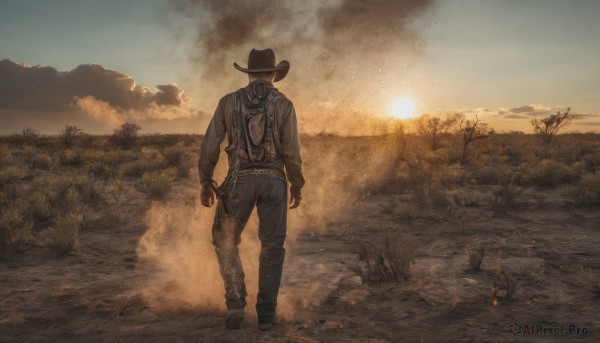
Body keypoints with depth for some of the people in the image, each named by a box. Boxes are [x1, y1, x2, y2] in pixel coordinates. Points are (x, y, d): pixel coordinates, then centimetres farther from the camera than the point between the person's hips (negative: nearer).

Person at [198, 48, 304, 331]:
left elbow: (209, 146, 2)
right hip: (273, 181, 0)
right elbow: (292, 152, -4)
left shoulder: (229, 101, 4)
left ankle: (235, 304, 7)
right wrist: (297, 186, 9)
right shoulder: (284, 104, 0)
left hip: (240, 180, 0)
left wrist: (205, 182, 12)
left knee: (225, 241, 16)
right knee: (272, 247, 10)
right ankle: (266, 313, 9)